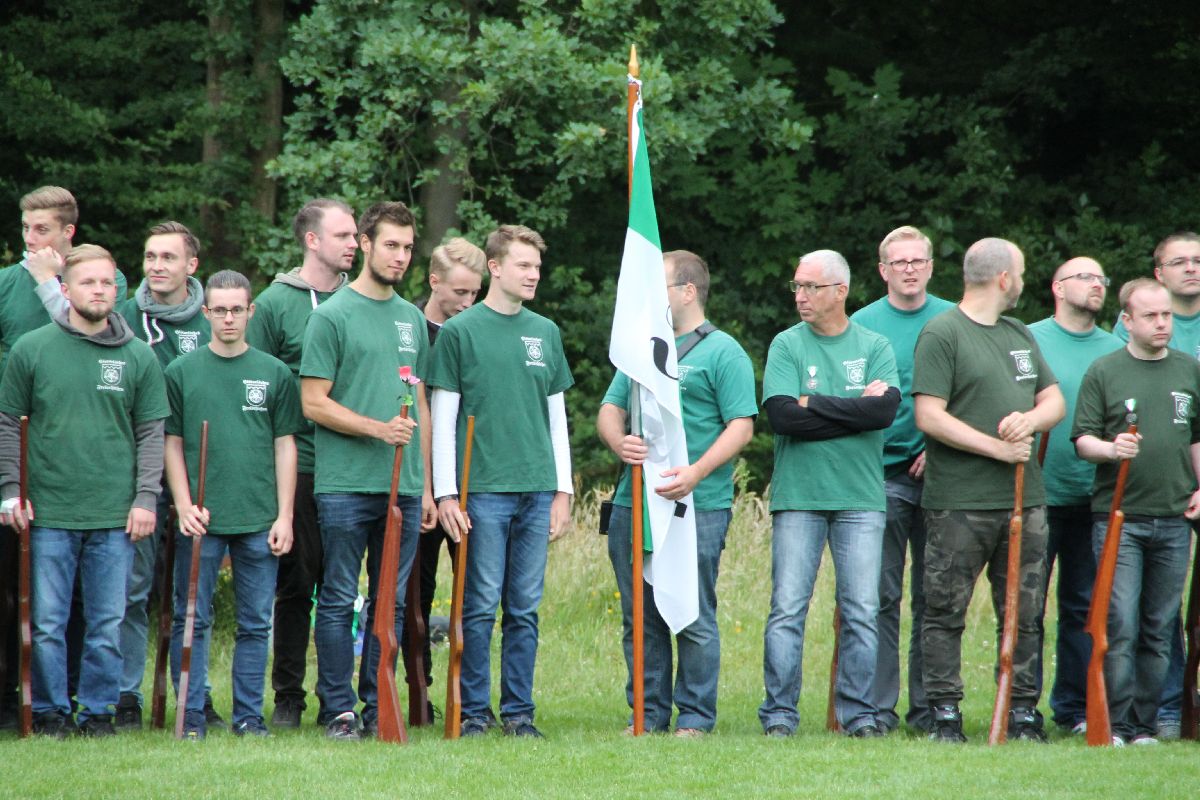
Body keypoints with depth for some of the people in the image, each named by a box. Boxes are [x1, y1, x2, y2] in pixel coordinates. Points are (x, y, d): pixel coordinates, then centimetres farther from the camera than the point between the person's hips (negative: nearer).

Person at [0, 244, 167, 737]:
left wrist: (145, 497, 0)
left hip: (116, 514, 1)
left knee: (107, 622, 4)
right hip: (49, 512, -1)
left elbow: (151, 433, 7)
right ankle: (49, 710, 13)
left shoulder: (138, 357, 5)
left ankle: (98, 710, 14)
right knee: (47, 622, 2)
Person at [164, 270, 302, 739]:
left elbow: (285, 446, 8)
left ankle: (249, 715, 10)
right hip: (200, 520, -1)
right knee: (191, 619, 0)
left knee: (255, 624, 4)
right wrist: (184, 505, -6)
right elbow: (172, 445, 6)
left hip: (259, 520, 1)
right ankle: (192, 714, 6)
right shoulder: (182, 372, 5)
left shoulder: (274, 373, 7)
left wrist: (284, 516, 2)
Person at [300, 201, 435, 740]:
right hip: (346, 486, -5)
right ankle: (338, 710, 3)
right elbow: (314, 403, -7)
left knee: (391, 603, 7)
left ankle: (377, 706, 13)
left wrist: (426, 484, 14)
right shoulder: (333, 316, -3)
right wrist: (379, 428, -17)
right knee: (339, 601, -1)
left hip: (404, 488, 5)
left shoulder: (412, 319, 15)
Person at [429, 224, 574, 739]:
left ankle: (519, 711, 10)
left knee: (525, 609, 5)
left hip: (537, 491, 4)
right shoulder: (460, 331, -1)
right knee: (481, 606, -3)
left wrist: (562, 490, 11)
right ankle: (474, 711, 4)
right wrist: (445, 494, -7)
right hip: (483, 490, -4)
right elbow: (442, 419, -1)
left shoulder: (546, 333, 13)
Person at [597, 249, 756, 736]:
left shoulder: (722, 352, -1)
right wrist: (618, 441, -8)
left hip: (697, 507, -6)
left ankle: (694, 718, 3)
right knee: (640, 618, 8)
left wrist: (697, 472, -21)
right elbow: (610, 409, 16)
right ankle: (649, 714, 15)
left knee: (694, 618, -3)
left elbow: (741, 425, -7)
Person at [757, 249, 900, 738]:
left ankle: (858, 712, 8)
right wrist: (854, 409, -9)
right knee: (788, 608, -3)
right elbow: (781, 415, -10)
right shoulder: (787, 345, 4)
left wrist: (815, 406, -9)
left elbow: (886, 409, -10)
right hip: (798, 496, -1)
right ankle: (779, 711, 2)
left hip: (861, 499, 1)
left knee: (862, 610, 1)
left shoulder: (874, 347, 7)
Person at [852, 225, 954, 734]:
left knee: (933, 597, 5)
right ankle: (879, 707, -1)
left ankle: (928, 707, 11)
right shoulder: (863, 325, 4)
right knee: (882, 596, -4)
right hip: (883, 475, -1)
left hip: (939, 475, 1)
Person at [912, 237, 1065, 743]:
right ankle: (944, 715, 2)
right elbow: (929, 416, -13)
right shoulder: (941, 334, -6)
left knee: (1024, 615, 7)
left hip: (1024, 499, 7)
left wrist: (1031, 419, -6)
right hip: (958, 504, -7)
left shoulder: (1020, 335, 18)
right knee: (946, 612, -2)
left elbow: (1054, 399, 18)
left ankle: (1023, 712, 12)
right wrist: (997, 448, -14)